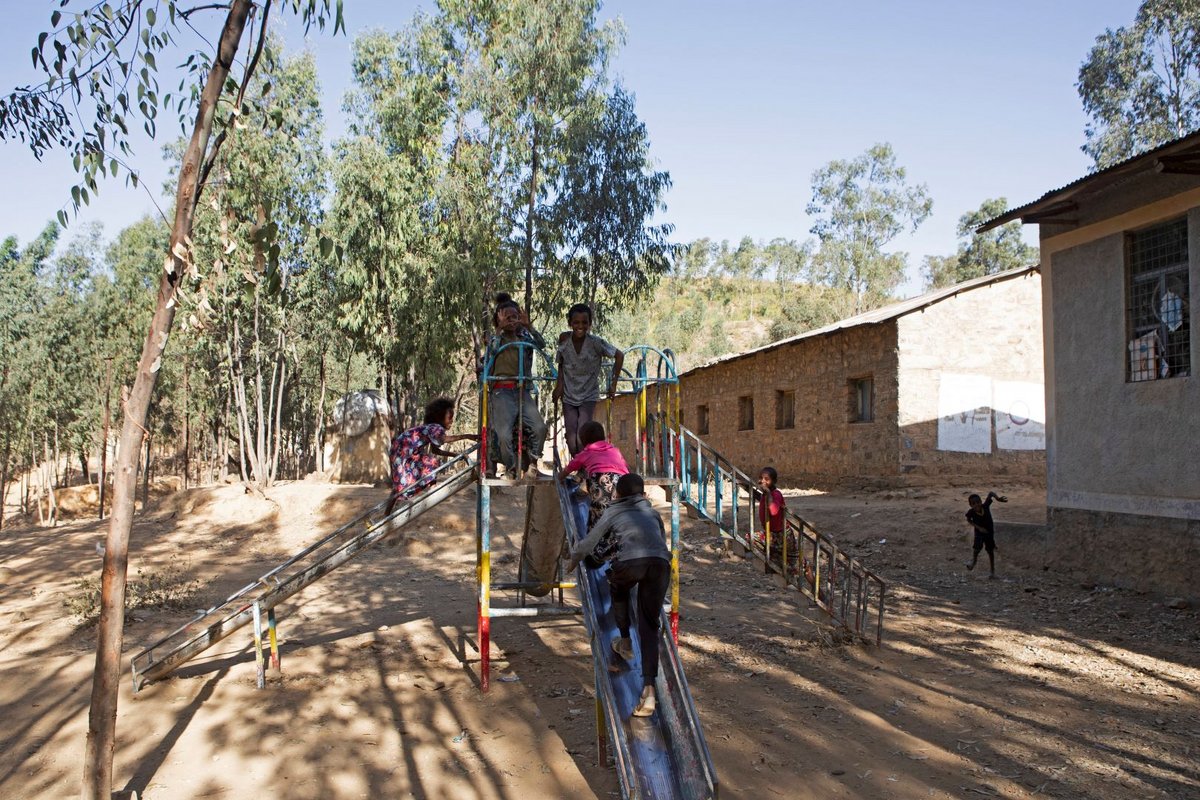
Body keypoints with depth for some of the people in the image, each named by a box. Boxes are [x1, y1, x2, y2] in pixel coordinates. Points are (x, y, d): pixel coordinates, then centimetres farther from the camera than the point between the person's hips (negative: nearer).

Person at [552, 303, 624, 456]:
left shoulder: (595, 342, -16)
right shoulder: (564, 342, -8)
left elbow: (619, 356, -7)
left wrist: (613, 383, -7)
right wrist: (559, 383, -5)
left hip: (589, 396, -2)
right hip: (569, 397, 2)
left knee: (582, 441, -17)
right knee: (571, 444, -5)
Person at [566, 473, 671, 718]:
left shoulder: (613, 512, 27)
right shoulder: (652, 512, 35)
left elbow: (587, 545, 27)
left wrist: (573, 562, 47)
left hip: (629, 562, -2)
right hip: (660, 563, 2)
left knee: (618, 592, 35)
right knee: (649, 626, 8)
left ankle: (625, 644, 40)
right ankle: (649, 690, -3)